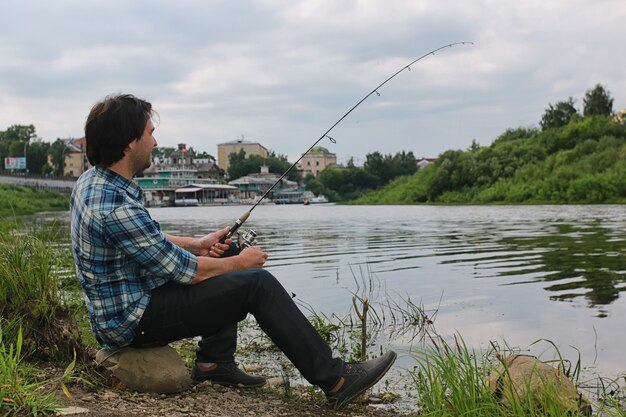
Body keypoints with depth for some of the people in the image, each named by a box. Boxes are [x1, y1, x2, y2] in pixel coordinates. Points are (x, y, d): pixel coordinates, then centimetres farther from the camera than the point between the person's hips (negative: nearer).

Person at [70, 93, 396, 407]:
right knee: (257, 283, -12)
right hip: (134, 322, -10)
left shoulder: (91, 181, 3)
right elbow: (187, 272, -21)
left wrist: (197, 244, 8)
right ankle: (335, 379, -5)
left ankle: (214, 362, 18)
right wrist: (241, 262, -5)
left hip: (114, 306, 10)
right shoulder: (117, 208, -28)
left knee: (226, 251, 19)